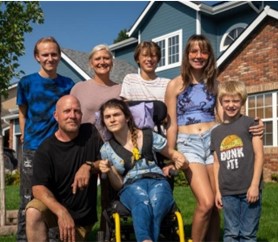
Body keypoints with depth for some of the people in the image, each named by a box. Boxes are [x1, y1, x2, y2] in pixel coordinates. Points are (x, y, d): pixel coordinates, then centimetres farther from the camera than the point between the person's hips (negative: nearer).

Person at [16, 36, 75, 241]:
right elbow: (23, 113, 11)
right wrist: (26, 136, 4)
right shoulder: (26, 83, 3)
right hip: (33, 150, -1)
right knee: (29, 201, 2)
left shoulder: (68, 84, 6)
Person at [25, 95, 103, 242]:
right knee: (33, 212, -32)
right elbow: (38, 187, -22)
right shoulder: (45, 150, -13)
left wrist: (89, 166, -30)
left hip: (83, 213, 2)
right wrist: (61, 212, -38)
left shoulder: (91, 133, -6)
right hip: (55, 206, -2)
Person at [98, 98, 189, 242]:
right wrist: (109, 172, -12)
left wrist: (181, 160, -3)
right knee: (142, 202, -39)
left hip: (157, 181, 1)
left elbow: (172, 153, 20)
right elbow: (118, 185, 9)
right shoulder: (107, 149, 10)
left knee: (156, 203, -37)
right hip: (130, 186, -1)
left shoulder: (149, 136, 8)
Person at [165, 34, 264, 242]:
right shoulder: (176, 84, 1)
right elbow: (172, 125, 1)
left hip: (214, 140, 3)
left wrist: (252, 126, -10)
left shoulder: (214, 83, 10)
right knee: (206, 203, -16)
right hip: (188, 143, -3)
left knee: (216, 204, 1)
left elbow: (224, 116, 7)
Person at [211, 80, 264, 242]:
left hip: (249, 189, -3)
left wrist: (254, 185, -10)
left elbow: (259, 155, -4)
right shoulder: (216, 132, 11)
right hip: (228, 192, 3)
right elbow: (217, 163, 13)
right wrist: (217, 190, 9)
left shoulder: (249, 123, 0)